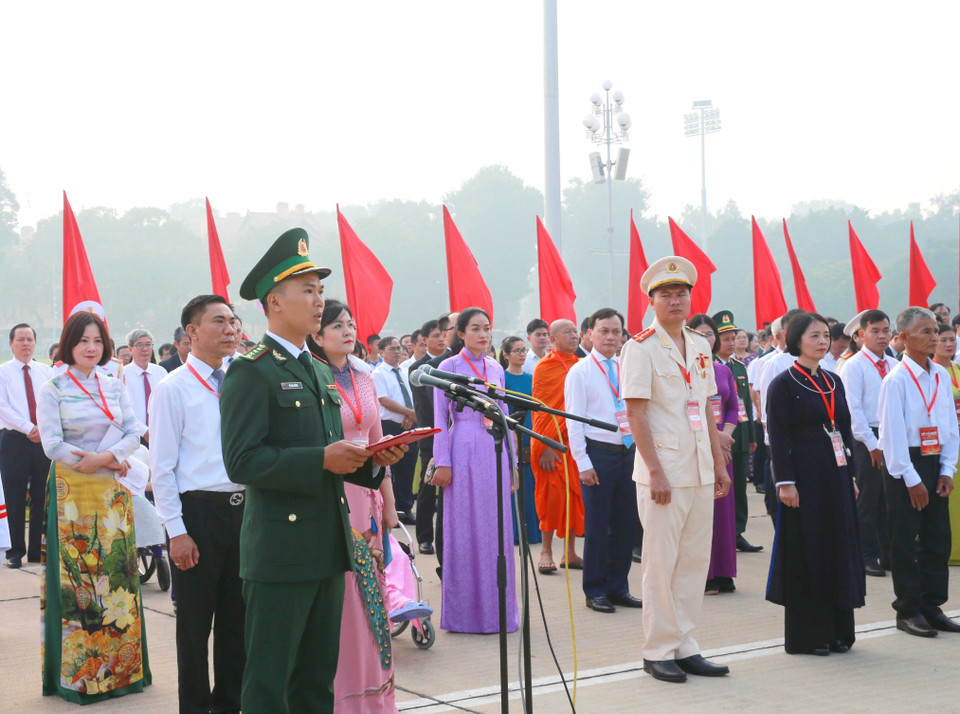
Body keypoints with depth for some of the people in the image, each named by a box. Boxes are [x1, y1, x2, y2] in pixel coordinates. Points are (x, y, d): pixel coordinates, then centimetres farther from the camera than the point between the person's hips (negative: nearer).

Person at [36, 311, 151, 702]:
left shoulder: (114, 387, 11)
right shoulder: (52, 390, -2)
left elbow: (133, 433, 5)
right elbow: (53, 445, -9)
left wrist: (105, 457, -14)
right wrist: (110, 462, -8)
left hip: (114, 492, 4)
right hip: (72, 493, -4)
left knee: (118, 573, 5)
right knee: (76, 577, -2)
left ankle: (120, 664, 14)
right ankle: (77, 672, 7)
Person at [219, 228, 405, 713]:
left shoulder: (320, 373, 18)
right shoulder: (250, 372, -9)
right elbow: (242, 461, -19)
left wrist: (372, 459, 3)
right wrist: (322, 460, -23)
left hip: (329, 550, 8)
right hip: (279, 554, -8)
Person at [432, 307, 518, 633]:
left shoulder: (496, 369, 13)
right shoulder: (449, 367, 0)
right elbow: (440, 418, -2)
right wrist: (442, 463, -7)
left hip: (494, 451, 4)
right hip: (464, 451, -4)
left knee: (496, 529, 5)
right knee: (464, 529, -1)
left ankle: (495, 608, 13)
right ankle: (464, 611, 7)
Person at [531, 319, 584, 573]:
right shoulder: (544, 367, -3)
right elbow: (538, 409, -6)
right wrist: (545, 447, -13)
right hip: (552, 444, -5)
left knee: (574, 495, 6)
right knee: (552, 495, -2)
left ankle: (570, 552, 14)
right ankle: (546, 551, 8)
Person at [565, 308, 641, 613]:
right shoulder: (580, 372, -4)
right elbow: (574, 421, -6)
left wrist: (641, 452, 7)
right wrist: (583, 463, -11)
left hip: (628, 452, 5)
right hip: (598, 452, -5)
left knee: (625, 524, 9)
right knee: (597, 525, 1)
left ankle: (618, 588, 21)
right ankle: (595, 591, 13)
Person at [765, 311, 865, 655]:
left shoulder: (833, 382, 13)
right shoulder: (783, 384, -7)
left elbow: (845, 430, 16)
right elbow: (778, 437, -11)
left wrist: (850, 474, 11)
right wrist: (785, 482, -16)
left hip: (835, 476, 7)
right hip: (804, 477, -7)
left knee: (839, 548, 9)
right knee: (805, 553, -1)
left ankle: (837, 630, 19)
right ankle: (805, 636, 8)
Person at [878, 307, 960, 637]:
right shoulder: (897, 380, -12)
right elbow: (893, 434, -14)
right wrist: (912, 480, -14)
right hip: (905, 466, -6)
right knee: (905, 542, 1)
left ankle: (932, 606, 20)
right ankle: (908, 611, 10)